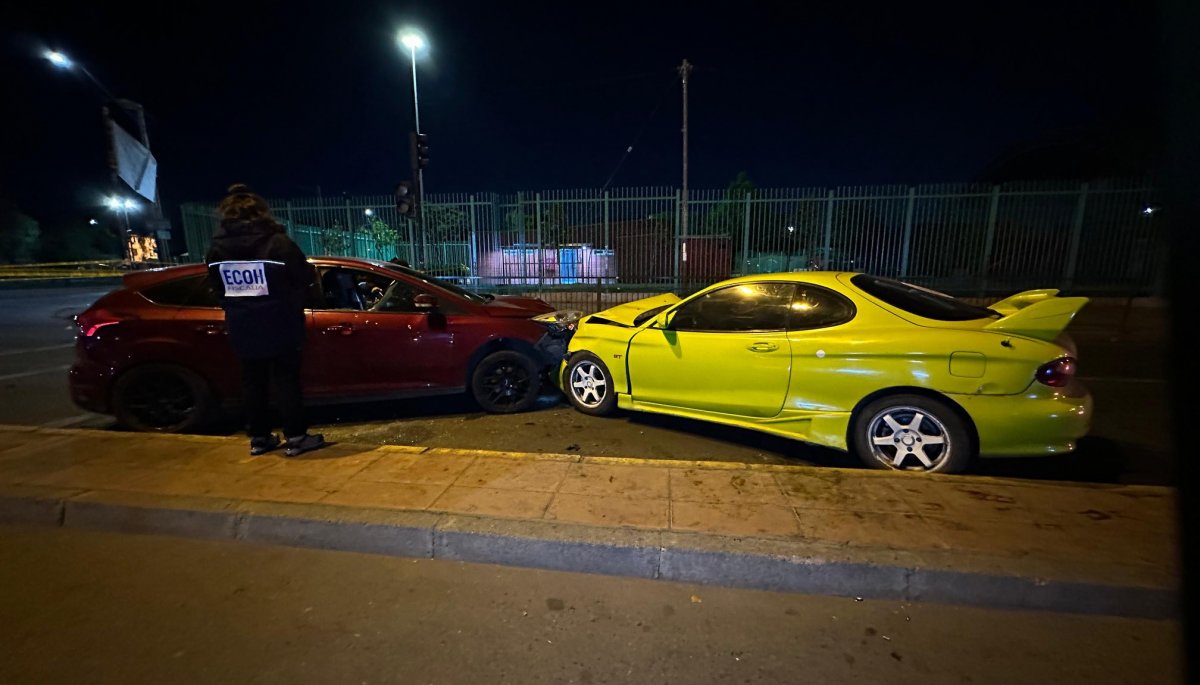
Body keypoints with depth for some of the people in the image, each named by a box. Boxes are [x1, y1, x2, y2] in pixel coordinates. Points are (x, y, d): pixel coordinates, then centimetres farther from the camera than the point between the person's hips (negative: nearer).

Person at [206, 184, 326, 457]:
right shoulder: (276, 241, -14)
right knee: (287, 379, 1)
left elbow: (217, 288, 12)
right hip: (279, 326, -4)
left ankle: (258, 437, 21)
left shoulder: (217, 248, 2)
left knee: (252, 381, 13)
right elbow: (305, 276, -8)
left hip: (242, 328, 4)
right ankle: (295, 437, 3)